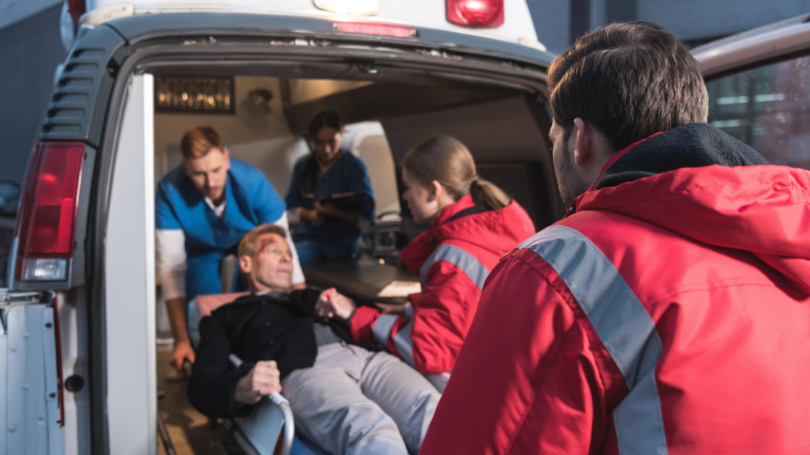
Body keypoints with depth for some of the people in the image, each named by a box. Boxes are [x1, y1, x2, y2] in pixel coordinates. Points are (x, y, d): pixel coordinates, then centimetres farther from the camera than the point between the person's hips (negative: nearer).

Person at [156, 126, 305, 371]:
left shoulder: (253, 182, -39)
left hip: (247, 238, 1)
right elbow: (172, 266, -36)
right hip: (201, 248, 0)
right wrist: (182, 341, -39)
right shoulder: (170, 192, -38)